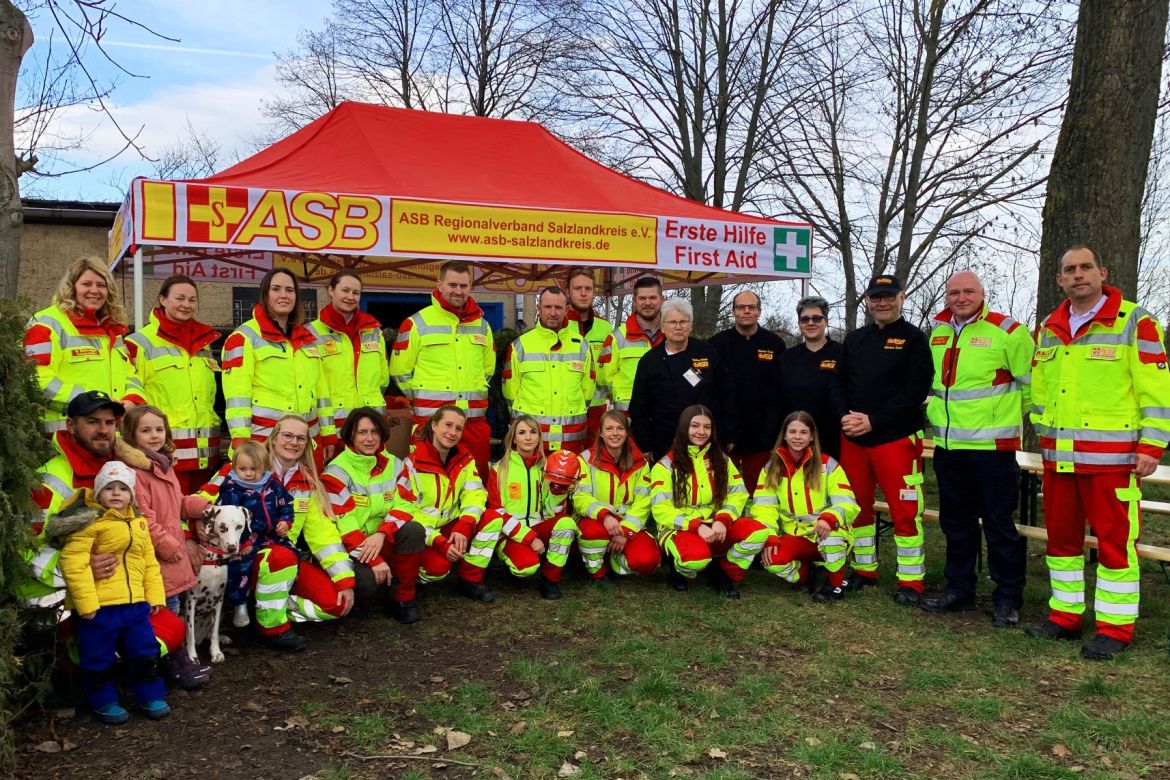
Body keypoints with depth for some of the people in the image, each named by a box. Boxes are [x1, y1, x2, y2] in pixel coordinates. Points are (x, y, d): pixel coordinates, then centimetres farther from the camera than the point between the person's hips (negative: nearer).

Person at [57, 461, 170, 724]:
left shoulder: (138, 523, 12)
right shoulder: (90, 522, -11)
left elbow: (150, 562, 15)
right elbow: (73, 562, -18)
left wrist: (154, 595, 9)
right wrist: (85, 600, -20)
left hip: (135, 602, 6)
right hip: (99, 605, -6)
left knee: (145, 652, 13)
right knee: (99, 657, 8)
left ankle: (150, 695, 28)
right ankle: (104, 701, 25)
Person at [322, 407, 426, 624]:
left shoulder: (393, 464, 5)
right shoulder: (337, 470, -9)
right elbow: (342, 521, -16)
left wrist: (381, 534, -25)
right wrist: (374, 560, -23)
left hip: (384, 541, 4)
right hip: (351, 547, -4)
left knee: (414, 530, -26)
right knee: (367, 580, -34)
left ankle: (402, 599, -9)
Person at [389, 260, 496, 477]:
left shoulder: (481, 325, 14)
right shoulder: (417, 323, -1)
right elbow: (399, 371, 1)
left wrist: (474, 394, 14)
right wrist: (423, 397, 0)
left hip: (475, 418, 5)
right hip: (431, 418, -4)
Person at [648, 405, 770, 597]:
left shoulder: (720, 459, 10)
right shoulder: (666, 465, -3)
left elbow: (738, 494, 2)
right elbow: (661, 510, -11)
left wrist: (722, 521, -17)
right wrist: (696, 526, -22)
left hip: (716, 527, 4)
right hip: (680, 529, -4)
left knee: (759, 532, -23)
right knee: (696, 555, -39)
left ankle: (726, 574, 0)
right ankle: (681, 571, -1)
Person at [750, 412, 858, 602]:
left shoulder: (828, 464, -6)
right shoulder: (773, 467, 1)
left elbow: (847, 503, -15)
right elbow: (764, 506, -5)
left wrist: (829, 518, -37)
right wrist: (769, 537, -23)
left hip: (829, 535, -2)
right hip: (795, 538, 2)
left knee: (831, 529, -37)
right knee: (771, 559, -29)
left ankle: (836, 584, -10)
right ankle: (805, 575, 5)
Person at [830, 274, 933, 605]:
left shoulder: (913, 339, -3)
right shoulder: (855, 339, 13)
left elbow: (916, 391, -13)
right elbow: (838, 383, 12)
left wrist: (873, 421, -17)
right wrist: (845, 416, -7)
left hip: (896, 438, -5)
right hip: (853, 438, 6)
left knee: (904, 510, -4)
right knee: (858, 504, 13)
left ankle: (910, 581, 6)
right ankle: (864, 569, 27)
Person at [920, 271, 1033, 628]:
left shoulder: (1007, 331, -7)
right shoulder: (938, 332, 12)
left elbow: (1031, 382, -2)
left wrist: (1007, 416, 5)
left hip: (992, 445, -6)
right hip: (948, 445, 6)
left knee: (999, 524, 0)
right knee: (955, 522, 14)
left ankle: (1008, 599, 10)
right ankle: (958, 590, 26)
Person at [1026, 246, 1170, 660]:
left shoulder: (1135, 322, -5)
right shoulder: (1048, 329, 13)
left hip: (1111, 457, -6)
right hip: (1058, 457, 6)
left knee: (1115, 540, 0)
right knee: (1061, 536, 12)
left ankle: (1115, 627, 9)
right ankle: (1065, 616, 24)